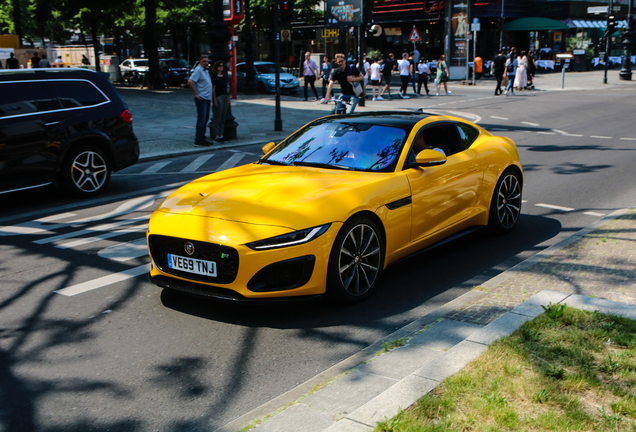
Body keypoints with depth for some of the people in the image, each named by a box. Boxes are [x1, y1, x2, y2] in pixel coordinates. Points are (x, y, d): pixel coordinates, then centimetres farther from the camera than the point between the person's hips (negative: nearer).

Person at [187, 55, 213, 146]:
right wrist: (196, 94, -21)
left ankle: (202, 138, 18)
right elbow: (190, 81, -24)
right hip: (201, 99, -10)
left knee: (205, 119, 12)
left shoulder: (205, 71, 17)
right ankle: (198, 140, -6)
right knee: (201, 119, -9)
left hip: (207, 98, 10)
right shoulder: (198, 70, -12)